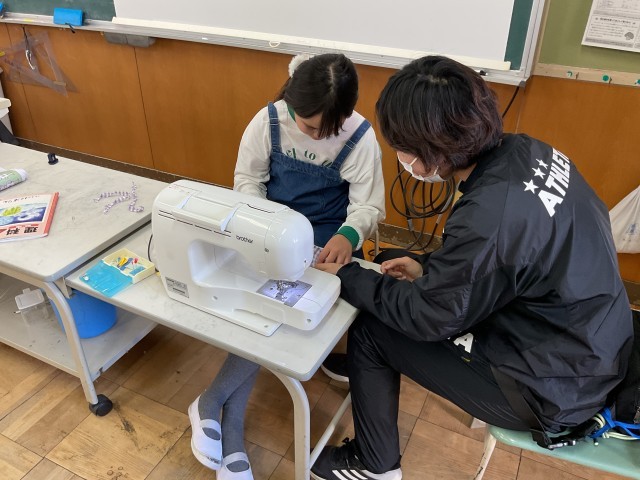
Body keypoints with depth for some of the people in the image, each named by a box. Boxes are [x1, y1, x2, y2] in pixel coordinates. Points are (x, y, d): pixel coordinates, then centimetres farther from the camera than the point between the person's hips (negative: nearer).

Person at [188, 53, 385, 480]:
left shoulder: (360, 137, -14)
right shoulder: (269, 120, -8)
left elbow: (369, 205, -11)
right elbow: (247, 179, 1)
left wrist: (349, 235, -34)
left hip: (324, 244, -1)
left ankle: (211, 402, -9)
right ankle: (231, 429, -12)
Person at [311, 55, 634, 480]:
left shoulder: (489, 217, -34)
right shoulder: (529, 151, -9)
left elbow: (430, 317, -18)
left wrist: (347, 278, -7)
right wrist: (429, 269, 5)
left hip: (556, 390, -8)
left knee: (369, 333, 0)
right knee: (399, 294, 16)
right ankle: (368, 369, 41)